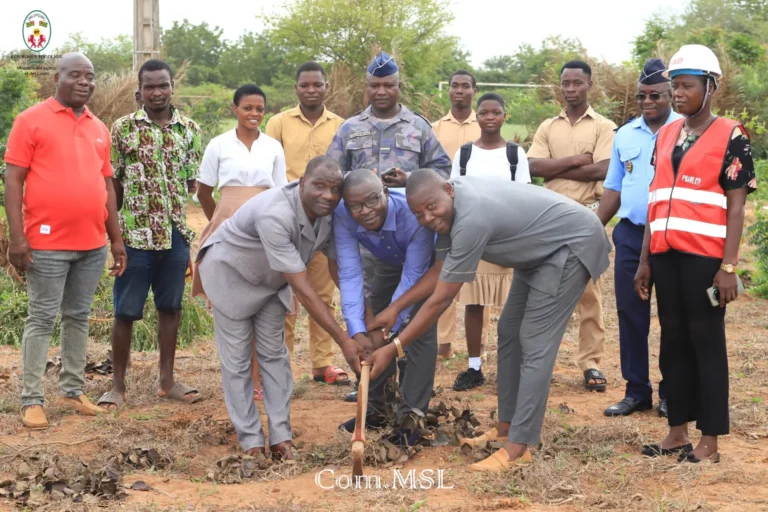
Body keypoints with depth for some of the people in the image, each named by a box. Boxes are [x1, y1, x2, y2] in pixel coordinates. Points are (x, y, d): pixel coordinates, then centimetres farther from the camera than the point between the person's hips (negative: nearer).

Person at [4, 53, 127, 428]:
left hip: (93, 243, 5)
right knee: (42, 319, 0)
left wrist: (116, 238, 14)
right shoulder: (31, 120, -4)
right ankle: (32, 400, 6)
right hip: (47, 243, -5)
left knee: (79, 317, 12)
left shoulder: (99, 128, 13)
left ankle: (74, 391, 20)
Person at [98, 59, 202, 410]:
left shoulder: (190, 129, 5)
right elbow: (113, 183, 0)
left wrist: (188, 225, 2)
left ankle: (167, 380, 22)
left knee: (171, 306, 11)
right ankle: (118, 385, 14)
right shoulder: (123, 128, -3)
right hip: (135, 233, -3)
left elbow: (193, 182, 8)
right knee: (126, 311, 3)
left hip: (177, 233, 3)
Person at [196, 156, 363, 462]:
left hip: (270, 279, 7)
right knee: (237, 359, -2)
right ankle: (250, 440, 7)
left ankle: (281, 437, 10)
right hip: (230, 273, -6)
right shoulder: (275, 216, -42)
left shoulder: (329, 214, -18)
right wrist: (343, 341, -39)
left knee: (274, 354, 6)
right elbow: (303, 290, -41)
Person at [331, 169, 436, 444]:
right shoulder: (342, 216, -32)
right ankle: (375, 408, 19)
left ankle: (410, 416, -6)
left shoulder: (413, 213, -43)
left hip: (427, 262, -4)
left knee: (421, 333, -14)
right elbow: (350, 274, -31)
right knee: (372, 328, 3)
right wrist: (356, 332, -40)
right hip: (389, 261, 5)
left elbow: (412, 277, -35)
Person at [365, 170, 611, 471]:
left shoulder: (471, 218, -35)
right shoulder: (449, 209, -7)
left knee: (536, 344, -14)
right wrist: (395, 307, -2)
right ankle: (506, 428, 20)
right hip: (542, 249, 10)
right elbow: (440, 272, 6)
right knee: (509, 332, 13)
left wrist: (393, 349, -25)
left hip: (573, 244, -10)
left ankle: (518, 447, -12)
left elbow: (440, 300, -29)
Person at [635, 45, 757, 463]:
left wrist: (728, 266, -13)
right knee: (673, 341, 9)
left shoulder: (730, 137, -4)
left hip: (705, 256, -6)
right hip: (666, 254, 6)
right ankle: (677, 432, 18)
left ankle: (709, 441, 6)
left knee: (706, 342, 0)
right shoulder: (665, 136, 13)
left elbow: (736, 207, -7)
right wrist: (645, 260, 12)